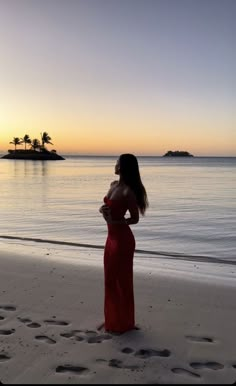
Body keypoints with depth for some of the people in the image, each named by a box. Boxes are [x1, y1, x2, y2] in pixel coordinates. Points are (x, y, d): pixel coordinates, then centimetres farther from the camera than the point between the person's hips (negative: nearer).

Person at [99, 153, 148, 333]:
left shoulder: (128, 192, -18)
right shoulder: (114, 185, 7)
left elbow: (135, 218, -12)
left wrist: (113, 221, -21)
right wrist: (102, 209, -5)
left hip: (123, 239, -9)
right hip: (111, 237, 9)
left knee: (122, 280, 5)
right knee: (110, 279, 17)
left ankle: (124, 322, 22)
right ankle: (112, 320, 33)